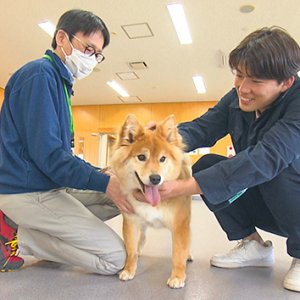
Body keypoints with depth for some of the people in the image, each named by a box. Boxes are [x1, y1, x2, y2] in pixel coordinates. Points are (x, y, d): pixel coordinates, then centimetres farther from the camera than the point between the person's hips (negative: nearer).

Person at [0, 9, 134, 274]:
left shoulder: (60, 81, 16)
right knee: (116, 258, -10)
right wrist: (105, 182, -23)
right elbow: (47, 154, -23)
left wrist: (102, 175, 5)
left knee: (127, 194, 12)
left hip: (50, 185, 10)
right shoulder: (40, 73, -14)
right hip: (29, 192, -10)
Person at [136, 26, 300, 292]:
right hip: (263, 207, 6)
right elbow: (202, 127, -15)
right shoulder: (237, 97, -6)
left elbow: (266, 157, -40)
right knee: (206, 165, -15)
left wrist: (187, 187, -47)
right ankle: (254, 245, 1)